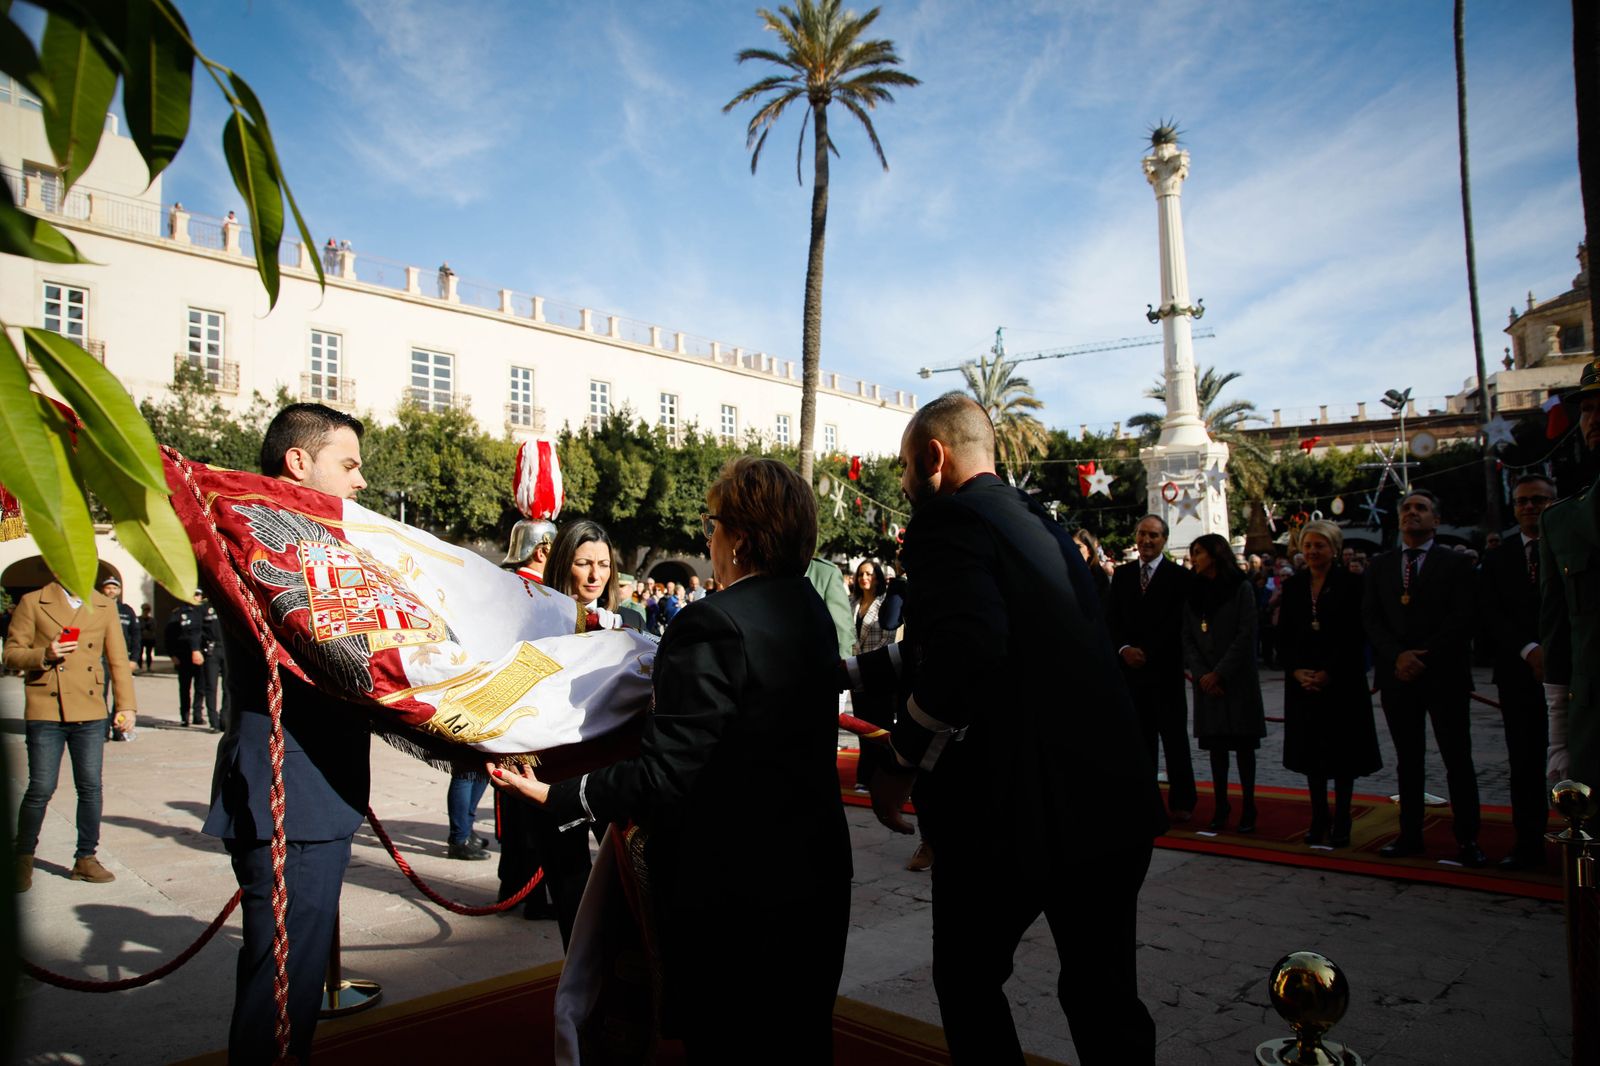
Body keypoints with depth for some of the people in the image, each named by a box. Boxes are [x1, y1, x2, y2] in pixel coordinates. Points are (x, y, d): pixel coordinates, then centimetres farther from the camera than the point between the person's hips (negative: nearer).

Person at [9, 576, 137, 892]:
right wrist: (45, 655, -17)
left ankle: (86, 858, 18)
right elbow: (11, 654, 3)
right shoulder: (33, 603, 2)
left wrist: (126, 706, 2)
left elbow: (118, 660, 10)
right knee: (41, 788, -1)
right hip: (45, 712, -2)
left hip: (90, 712, 3)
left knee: (90, 787, 5)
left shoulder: (105, 606, 10)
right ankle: (23, 860, 20)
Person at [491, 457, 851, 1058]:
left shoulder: (714, 626, -25)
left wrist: (557, 796, -16)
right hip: (815, 874, 8)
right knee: (802, 1036, 22)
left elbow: (663, 775, -26)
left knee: (721, 1039, 11)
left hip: (732, 885, -8)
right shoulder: (813, 612, 2)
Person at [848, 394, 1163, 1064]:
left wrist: (901, 766, -17)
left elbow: (965, 656, -30)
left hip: (1013, 808, -7)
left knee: (969, 983, 14)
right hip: (1108, 801, 8)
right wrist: (851, 671, 29)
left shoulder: (946, 524, -12)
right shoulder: (1037, 522, 15)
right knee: (1103, 994, 17)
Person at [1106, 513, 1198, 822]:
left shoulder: (1179, 576, -2)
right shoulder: (1122, 574, 11)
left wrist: (1147, 653, -11)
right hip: (1131, 667, 3)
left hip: (1166, 669, -3)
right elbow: (1111, 619, 9)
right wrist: (1124, 649, -7)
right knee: (1141, 738, 7)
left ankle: (1181, 802, 12)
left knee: (1174, 738, 3)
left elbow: (1178, 623, -7)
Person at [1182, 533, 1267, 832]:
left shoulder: (1241, 588, -4)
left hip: (1238, 680, -3)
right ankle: (1220, 805, 11)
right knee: (1216, 745, 6)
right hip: (1206, 682, 3)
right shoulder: (1192, 592, 8)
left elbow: (1246, 636, -9)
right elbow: (1187, 638, 5)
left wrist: (1219, 674, -13)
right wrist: (1200, 674, -8)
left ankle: (1248, 807, 9)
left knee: (1243, 744, 3)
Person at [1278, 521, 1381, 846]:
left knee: (1343, 750, 3)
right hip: (1302, 681, 4)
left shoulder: (1350, 584, -4)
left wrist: (1328, 673, -15)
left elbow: (1356, 636, -9)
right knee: (1310, 749, 8)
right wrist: (1297, 671, -8)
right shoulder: (1293, 586, 7)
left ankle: (1341, 821, 13)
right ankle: (1319, 819, 18)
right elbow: (1283, 636, 6)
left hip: (1342, 681, -4)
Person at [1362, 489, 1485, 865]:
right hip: (1398, 677, 3)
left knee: (1458, 760, 1)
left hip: (1444, 676, -3)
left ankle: (1467, 840, 8)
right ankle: (1410, 834, 15)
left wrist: (1423, 657, -15)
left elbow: (1463, 618, -8)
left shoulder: (1456, 564, 2)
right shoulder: (1380, 566, 12)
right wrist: (1398, 656, -11)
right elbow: (1371, 618, 5)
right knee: (1407, 761, 9)